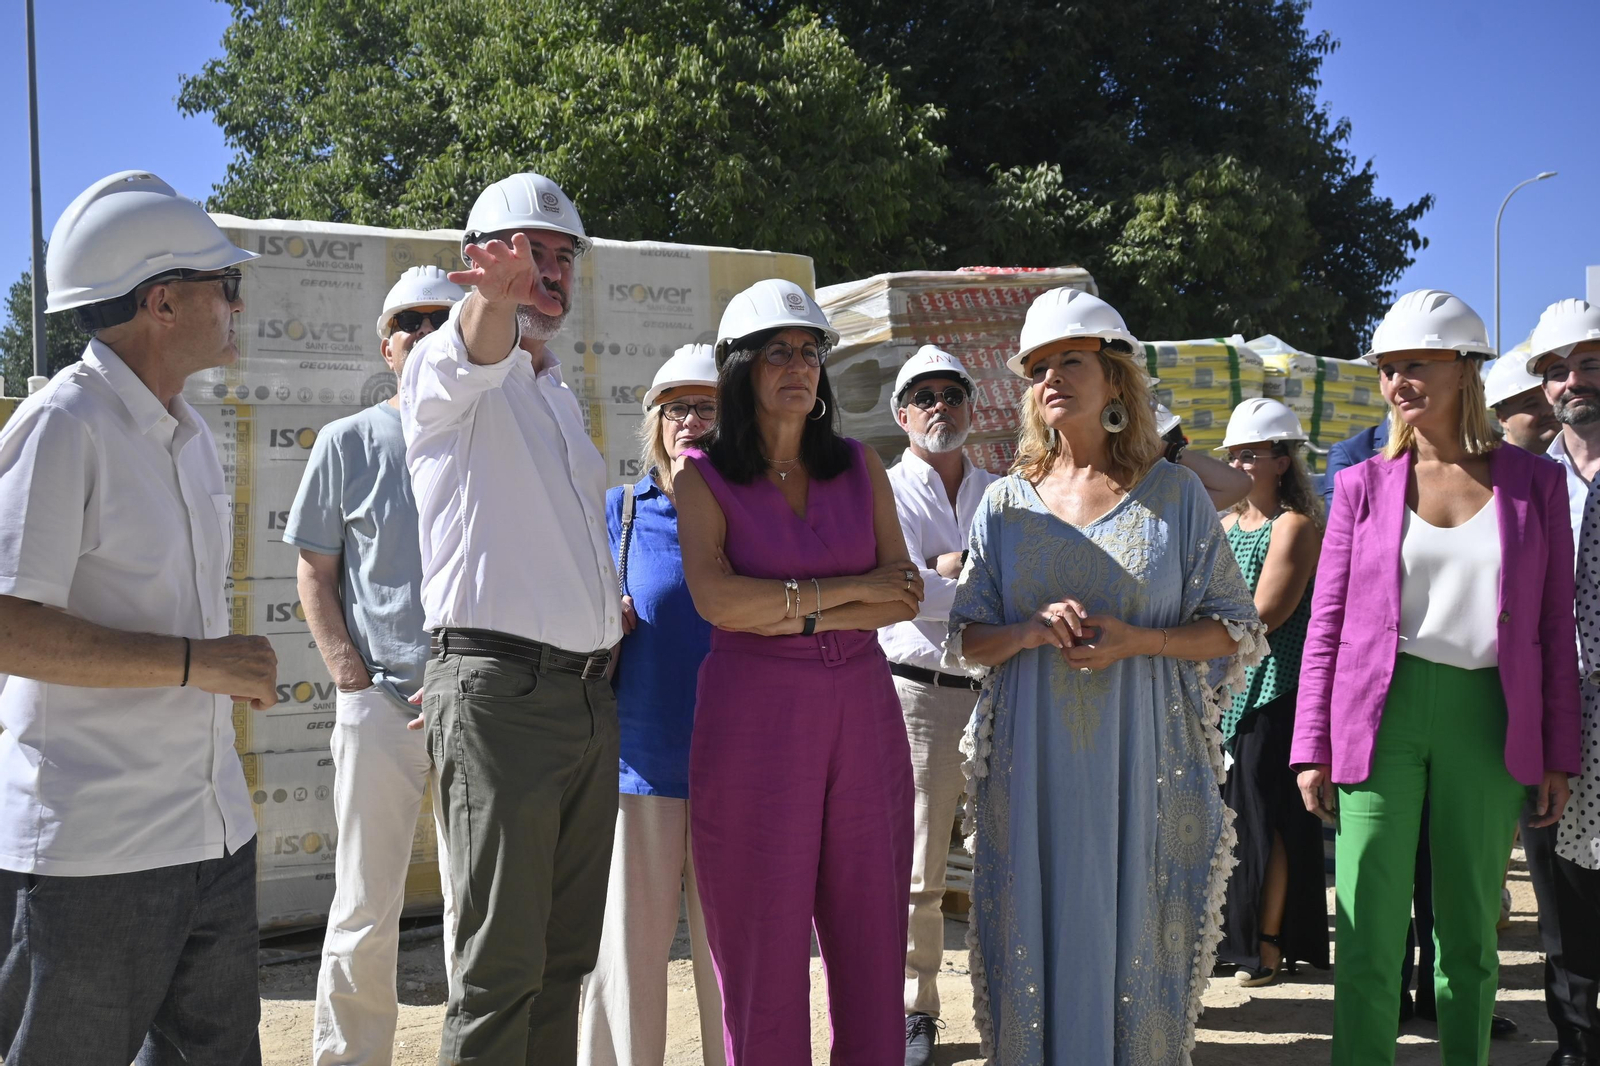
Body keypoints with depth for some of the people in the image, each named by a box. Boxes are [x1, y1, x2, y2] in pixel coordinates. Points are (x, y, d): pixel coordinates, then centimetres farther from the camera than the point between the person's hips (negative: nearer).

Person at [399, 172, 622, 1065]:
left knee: (565, 954, 14)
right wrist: (497, 296, -52)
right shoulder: (449, 370, -4)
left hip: (591, 690, 8)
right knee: (503, 963, -5)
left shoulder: (562, 396, 21)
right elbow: (474, 355, -30)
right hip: (501, 688, -8)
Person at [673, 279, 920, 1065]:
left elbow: (904, 596, 2)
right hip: (754, 714, -3)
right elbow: (716, 598, -13)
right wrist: (849, 590, -8)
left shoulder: (859, 466, 10)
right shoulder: (704, 475, 2)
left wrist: (793, 613, -9)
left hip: (861, 712, 3)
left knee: (872, 939, 6)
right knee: (764, 942, 4)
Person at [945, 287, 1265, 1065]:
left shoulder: (1175, 495, 3)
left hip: (1145, 760, -1)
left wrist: (1137, 640, -13)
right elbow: (965, 641, 9)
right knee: (1040, 944, 4)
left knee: (1139, 946, 3)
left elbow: (1237, 629, 3)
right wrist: (1032, 631, -12)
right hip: (1032, 762, 2)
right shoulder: (1007, 502, 8)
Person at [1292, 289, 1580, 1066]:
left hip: (1487, 718, 1)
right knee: (1368, 934, -1)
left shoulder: (1533, 481, 5)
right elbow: (1326, 627, 4)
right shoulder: (1363, 485, 5)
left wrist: (1558, 754, 3)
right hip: (1380, 713, 0)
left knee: (1470, 931, 12)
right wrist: (1312, 749, -1)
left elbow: (1554, 628, 6)